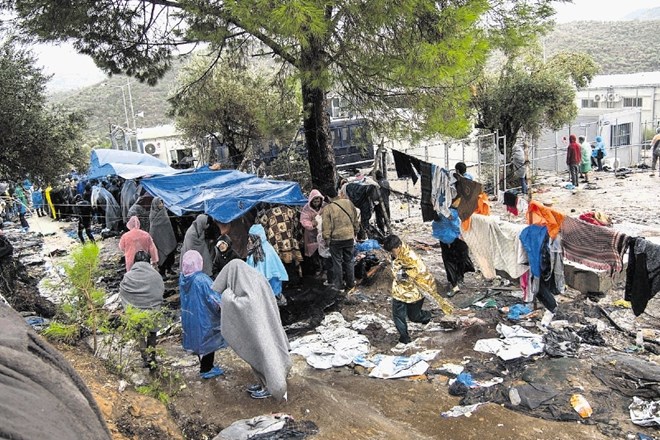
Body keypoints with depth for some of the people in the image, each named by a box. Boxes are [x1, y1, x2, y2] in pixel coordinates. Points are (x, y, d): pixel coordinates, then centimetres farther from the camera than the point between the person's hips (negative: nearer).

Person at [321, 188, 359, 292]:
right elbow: (356, 221, 7)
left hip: (336, 239, -4)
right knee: (349, 261, 17)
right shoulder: (349, 203, -3)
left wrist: (326, 239, -1)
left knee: (337, 262, 10)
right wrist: (355, 232, 19)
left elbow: (326, 227, -13)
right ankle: (350, 283, 28)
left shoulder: (327, 208, -16)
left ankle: (338, 285, 18)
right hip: (349, 237, 4)